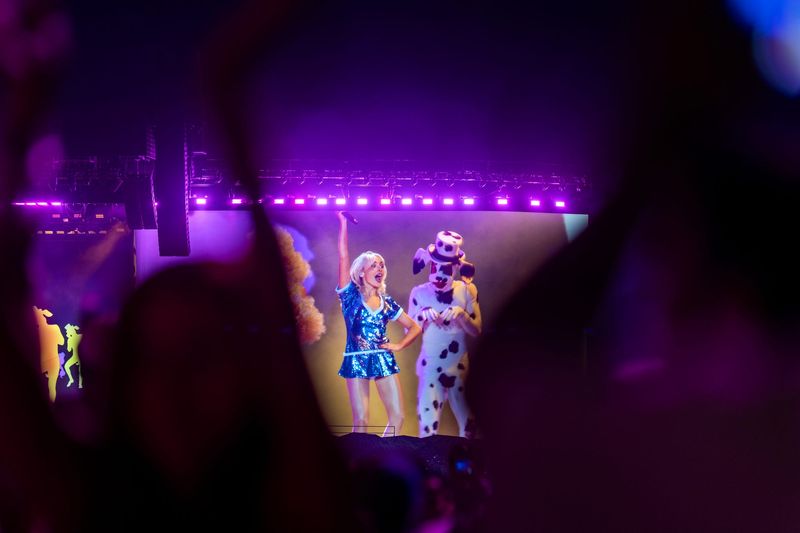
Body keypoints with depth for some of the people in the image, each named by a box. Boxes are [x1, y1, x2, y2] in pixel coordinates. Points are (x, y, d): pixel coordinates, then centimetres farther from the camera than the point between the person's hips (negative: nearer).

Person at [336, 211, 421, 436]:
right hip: (356, 361, -4)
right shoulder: (351, 296, 2)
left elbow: (414, 327, 18)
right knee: (361, 421, -10)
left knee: (397, 417, -4)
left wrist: (398, 345, 1)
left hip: (384, 360, 4)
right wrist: (343, 222, -10)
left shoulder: (387, 302, 12)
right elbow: (343, 257, -8)